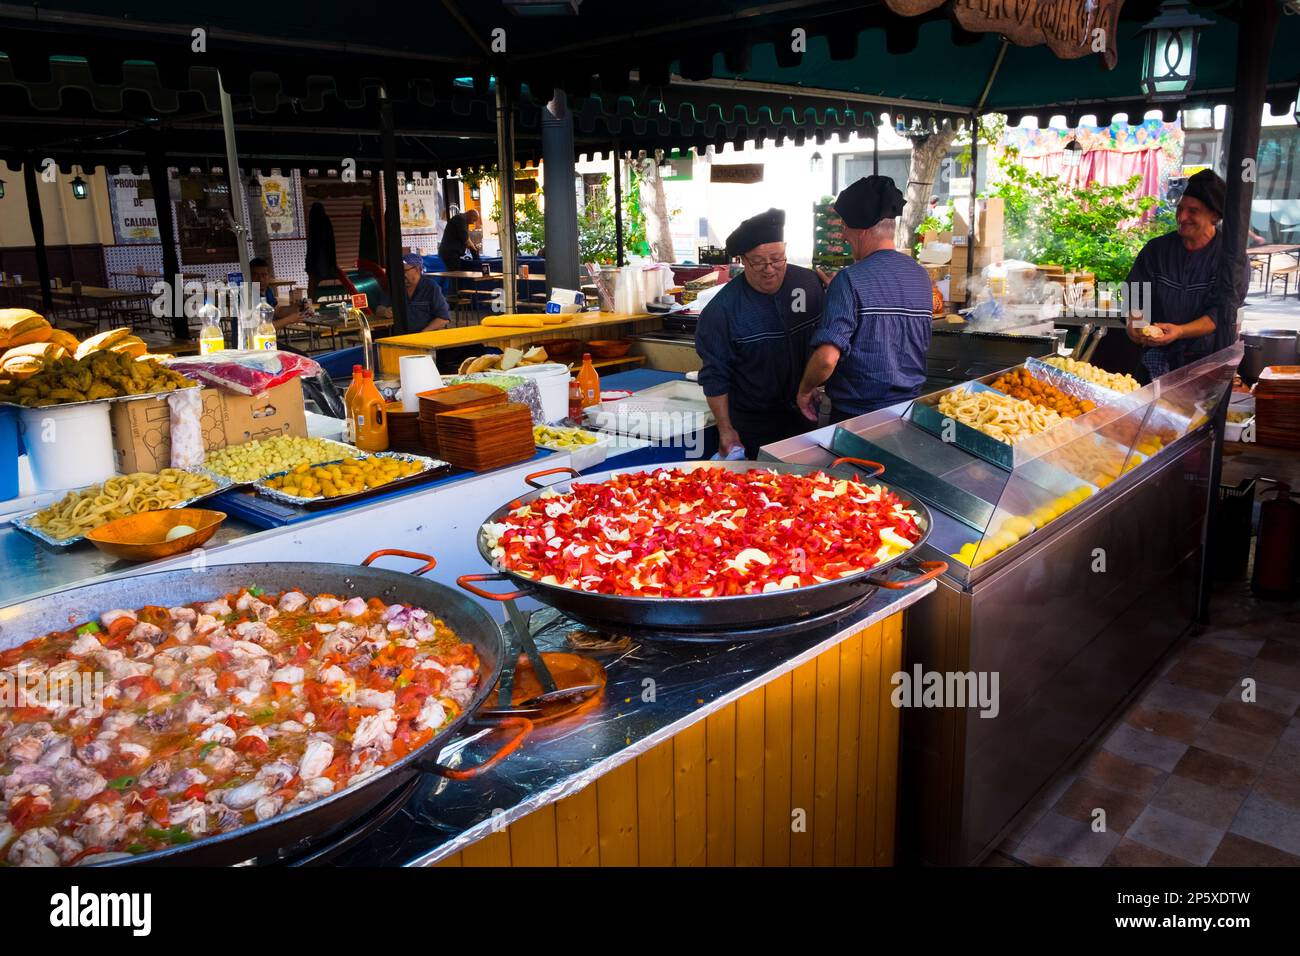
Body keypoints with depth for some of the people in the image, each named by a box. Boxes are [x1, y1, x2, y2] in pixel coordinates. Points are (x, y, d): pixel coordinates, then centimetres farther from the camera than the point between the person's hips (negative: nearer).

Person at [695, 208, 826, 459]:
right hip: (750, 426, -4)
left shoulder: (810, 283, -5)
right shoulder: (722, 309, -16)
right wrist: (725, 430, -12)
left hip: (802, 413, 4)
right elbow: (715, 376, -11)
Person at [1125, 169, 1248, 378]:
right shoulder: (1156, 249, 9)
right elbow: (1136, 296, 6)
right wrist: (1134, 322, -16)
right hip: (1160, 353, 1)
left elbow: (1221, 313, -9)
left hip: (1211, 355, -1)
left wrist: (1179, 331, -25)